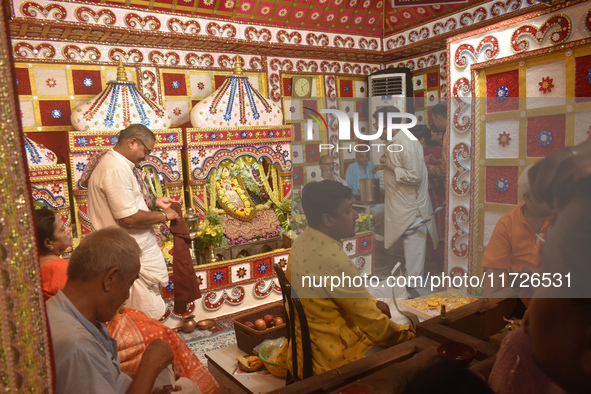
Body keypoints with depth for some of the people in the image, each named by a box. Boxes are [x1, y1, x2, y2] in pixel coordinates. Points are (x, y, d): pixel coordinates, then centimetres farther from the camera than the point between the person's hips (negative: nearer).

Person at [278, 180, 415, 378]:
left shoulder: (302, 242, -3)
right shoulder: (334, 261, -32)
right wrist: (408, 333, -3)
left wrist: (374, 303, 6)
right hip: (334, 354, -9)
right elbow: (374, 325, -21)